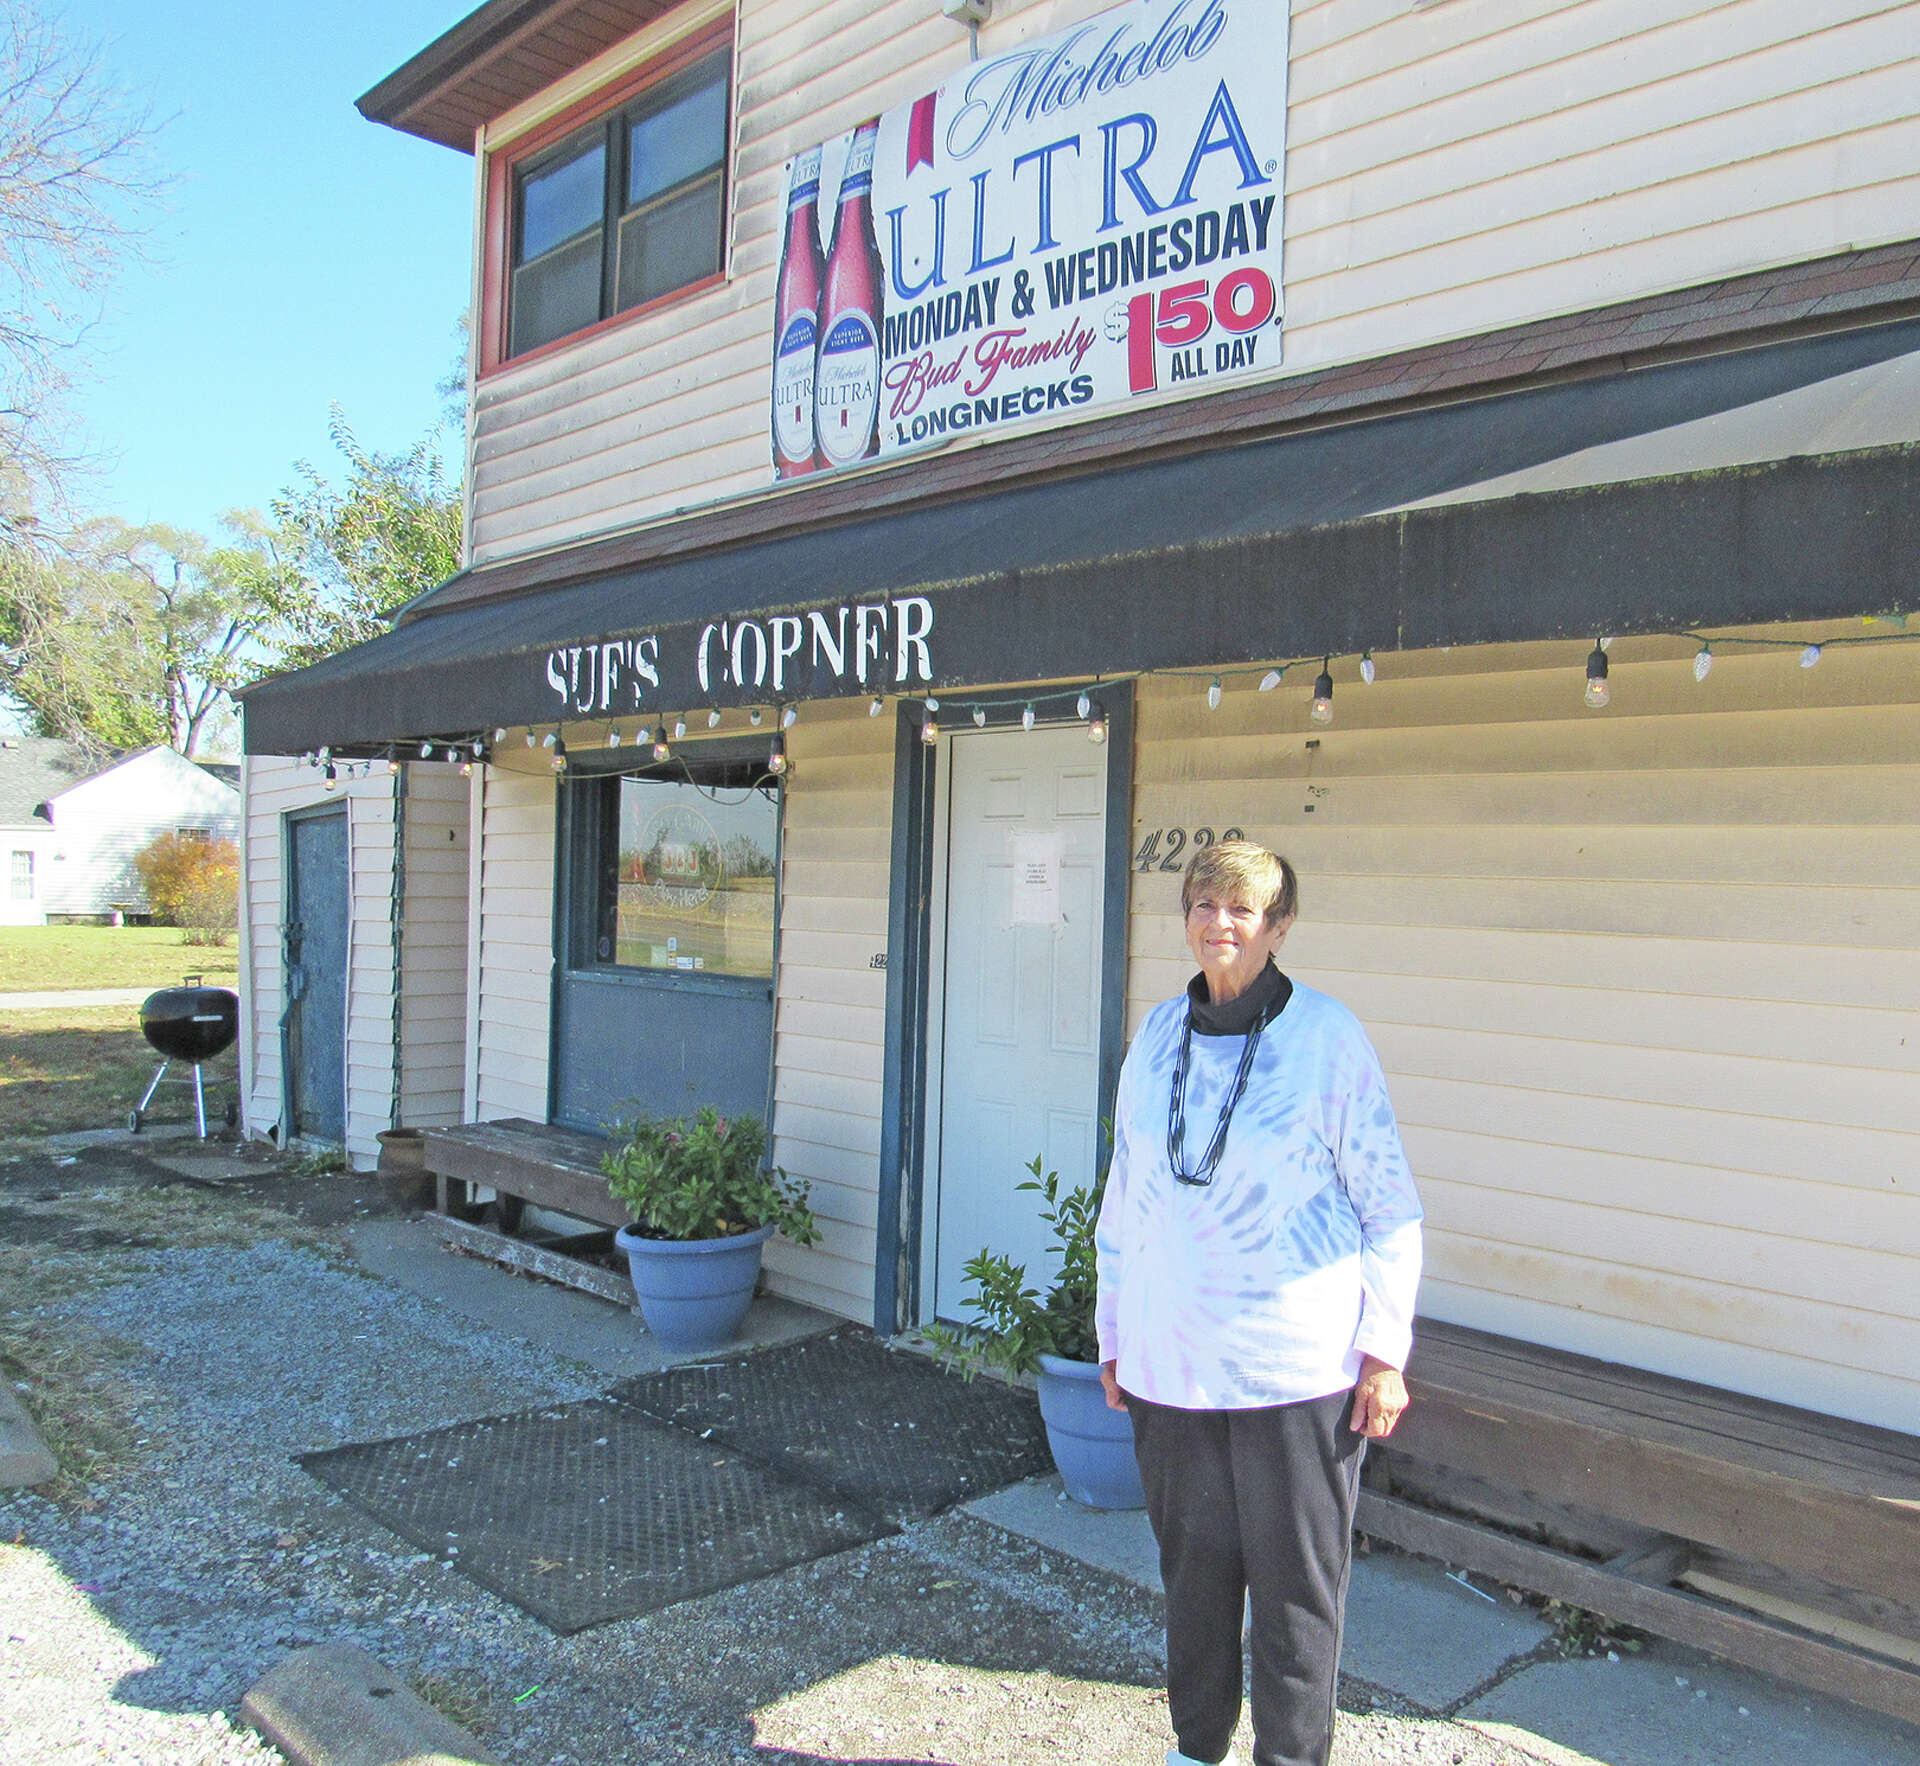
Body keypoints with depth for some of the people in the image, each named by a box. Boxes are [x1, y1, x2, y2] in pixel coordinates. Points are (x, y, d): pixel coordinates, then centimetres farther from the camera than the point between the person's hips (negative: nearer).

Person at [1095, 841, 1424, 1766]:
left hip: (1296, 1366, -4)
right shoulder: (1156, 1034, 4)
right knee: (1193, 1566, 17)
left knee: (1295, 1583, 8)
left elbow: (1389, 1204, -4)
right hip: (1170, 1359, 4)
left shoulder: (1328, 1037, -8)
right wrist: (1113, 1332, 14)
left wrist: (1385, 1350, -7)